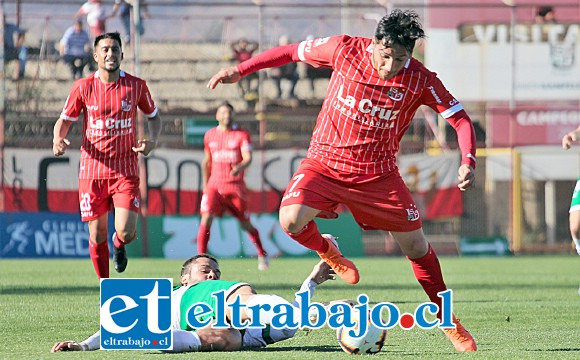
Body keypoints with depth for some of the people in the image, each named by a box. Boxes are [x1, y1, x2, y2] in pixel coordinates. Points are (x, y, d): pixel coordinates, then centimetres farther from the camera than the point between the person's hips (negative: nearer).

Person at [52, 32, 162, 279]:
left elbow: (153, 116, 17)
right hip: (92, 171, 0)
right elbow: (64, 120, 8)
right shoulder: (83, 87, -1)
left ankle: (119, 245, 26)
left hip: (126, 171, 0)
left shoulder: (136, 86, 1)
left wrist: (152, 141, -3)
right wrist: (58, 140, -14)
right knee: (97, 235, 2)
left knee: (126, 232, -14)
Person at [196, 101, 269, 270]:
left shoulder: (242, 135, -1)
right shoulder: (210, 136, 10)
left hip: (236, 185, -2)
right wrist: (205, 185, 20)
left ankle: (262, 254, 29)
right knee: (206, 218, -18)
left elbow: (248, 158, -13)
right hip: (214, 185, 2)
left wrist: (239, 168, -35)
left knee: (246, 224, 6)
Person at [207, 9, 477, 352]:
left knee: (417, 247, 2)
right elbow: (292, 52, -1)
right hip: (326, 161, 0)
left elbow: (460, 118, -9)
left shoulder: (420, 80, -15)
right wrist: (239, 70, 0)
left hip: (379, 174, 0)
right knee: (291, 220, -26)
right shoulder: (345, 49, -15)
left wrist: (468, 162, -26)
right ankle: (327, 252, 9)